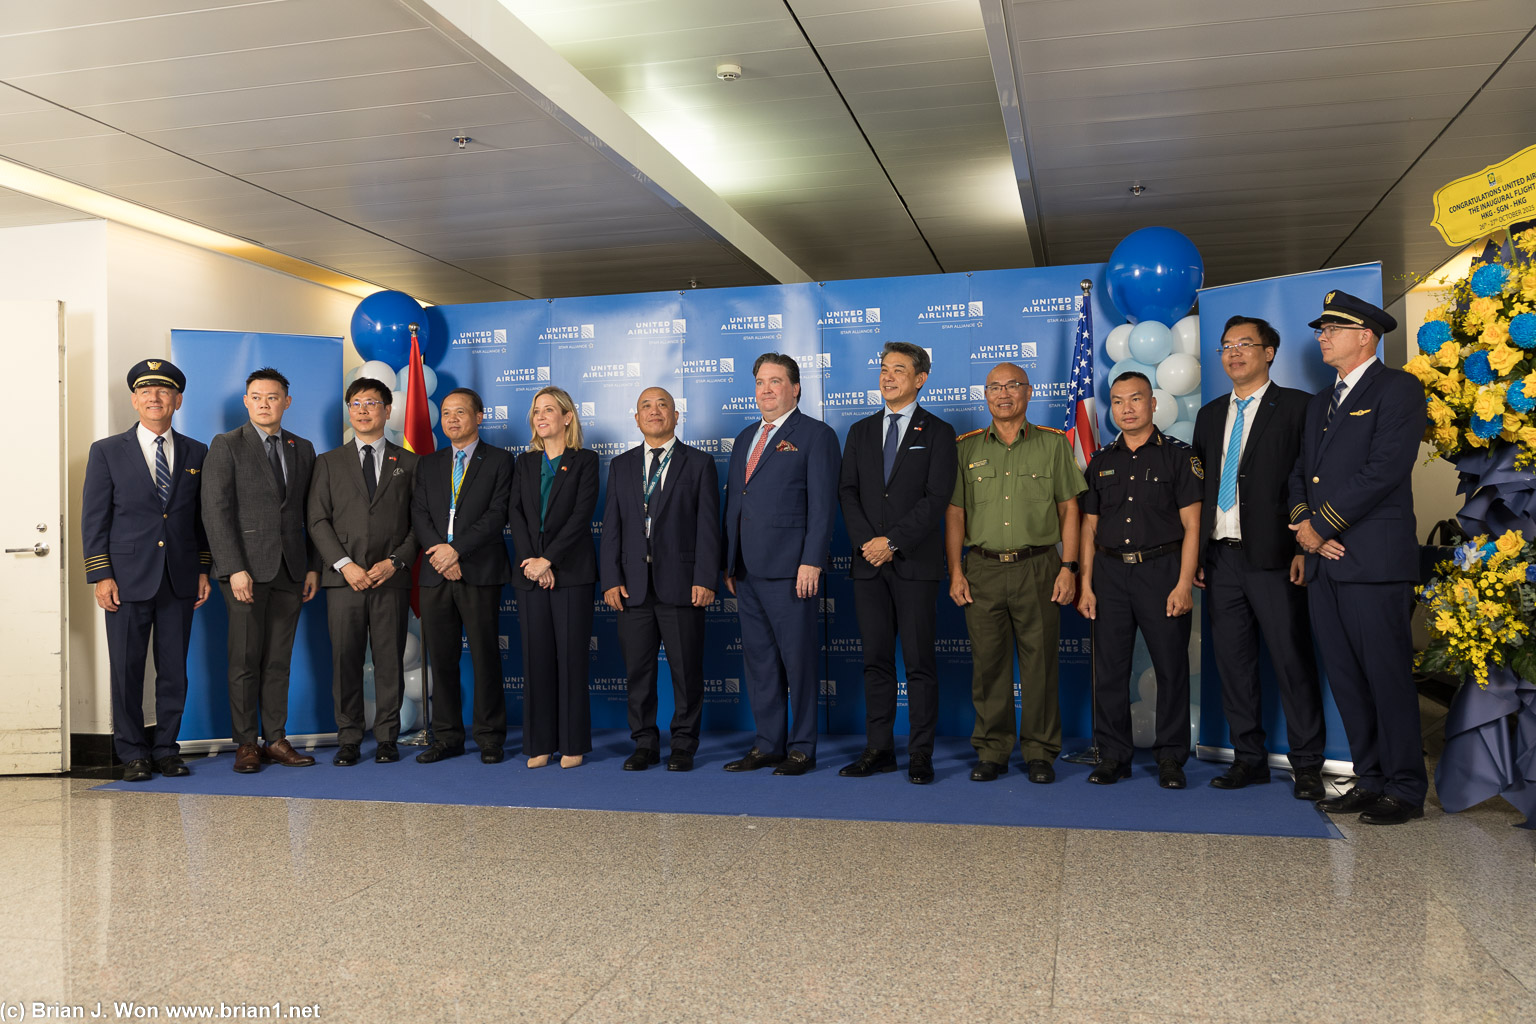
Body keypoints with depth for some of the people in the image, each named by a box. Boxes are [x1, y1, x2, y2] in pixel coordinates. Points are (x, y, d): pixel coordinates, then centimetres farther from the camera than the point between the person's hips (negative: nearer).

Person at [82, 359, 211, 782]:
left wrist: (204, 570, 7)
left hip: (180, 581, 2)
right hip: (127, 579, -2)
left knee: (174, 669, 6)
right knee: (126, 670, 2)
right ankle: (133, 753, 14)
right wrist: (101, 576, -6)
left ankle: (166, 748, 17)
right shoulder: (107, 452, 3)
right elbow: (93, 519, 1)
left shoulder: (197, 454, 9)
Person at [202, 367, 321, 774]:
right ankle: (246, 744, 8)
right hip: (246, 568, -4)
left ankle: (276, 740, 13)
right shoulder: (226, 446, 0)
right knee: (245, 660, -1)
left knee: (278, 660, 7)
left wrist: (314, 566, 8)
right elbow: (215, 511, -7)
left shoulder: (302, 449, 13)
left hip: (290, 569, 4)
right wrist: (234, 569, -15)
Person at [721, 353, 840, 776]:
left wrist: (812, 562, -17)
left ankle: (802, 748, 9)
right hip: (748, 570, 7)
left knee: (799, 658, -1)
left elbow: (822, 504, -9)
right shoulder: (746, 438, 20)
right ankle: (768, 745, 20)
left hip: (790, 568, -7)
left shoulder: (815, 435, -1)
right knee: (758, 660, 11)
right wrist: (729, 563, 15)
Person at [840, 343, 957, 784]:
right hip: (869, 564, 4)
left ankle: (920, 754, 5)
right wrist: (866, 542, -7)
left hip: (916, 564, -4)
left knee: (919, 662, -1)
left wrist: (893, 542, -13)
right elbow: (848, 492, 8)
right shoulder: (861, 432, 16)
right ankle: (879, 749, 14)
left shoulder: (937, 433, 3)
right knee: (876, 660, 7)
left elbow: (936, 499, -7)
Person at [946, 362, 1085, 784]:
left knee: (1040, 663, 1)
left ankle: (1040, 753, 12)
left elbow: (1069, 510, 5)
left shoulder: (1054, 444, 7)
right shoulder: (967, 448, 11)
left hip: (1038, 567, -1)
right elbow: (954, 514, 10)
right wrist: (955, 571, 1)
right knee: (988, 664, 3)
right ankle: (992, 752, 14)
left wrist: (1069, 567, -3)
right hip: (982, 570, 1)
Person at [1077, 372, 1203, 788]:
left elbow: (1191, 525, -3)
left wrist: (1184, 583, -12)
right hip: (1110, 571, 3)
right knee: (1109, 667, 3)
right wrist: (1086, 585, 5)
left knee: (1171, 667, 0)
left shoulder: (1179, 455, 2)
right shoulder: (1101, 461, 13)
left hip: (1161, 569, -3)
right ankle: (1113, 755, 14)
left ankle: (1171, 758, 12)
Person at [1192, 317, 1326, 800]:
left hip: (1273, 557, -5)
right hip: (1220, 559, 5)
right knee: (1233, 661, 9)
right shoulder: (1210, 414, 18)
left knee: (1293, 660, -2)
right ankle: (1249, 758, 18)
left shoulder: (1296, 406, 1)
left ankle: (1307, 765, 8)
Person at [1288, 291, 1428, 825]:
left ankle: (1406, 790, 6)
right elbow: (1301, 472, 19)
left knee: (1387, 676, -3)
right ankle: (1370, 780, 18)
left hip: (1374, 559, -8)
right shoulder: (1320, 401, 22)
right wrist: (1304, 522, 0)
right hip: (1324, 560, 8)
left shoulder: (1397, 390, -2)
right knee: (1345, 679, 9)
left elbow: (1384, 470, -14)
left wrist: (1323, 524, -12)